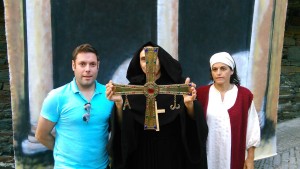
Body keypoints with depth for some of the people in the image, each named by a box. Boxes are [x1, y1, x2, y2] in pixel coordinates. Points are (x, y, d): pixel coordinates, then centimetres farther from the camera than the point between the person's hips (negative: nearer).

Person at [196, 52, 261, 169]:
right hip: (208, 155, 0)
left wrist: (250, 158, 2)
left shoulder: (244, 95, -3)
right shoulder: (201, 93, -2)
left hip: (234, 156, 0)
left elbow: (252, 128, 1)